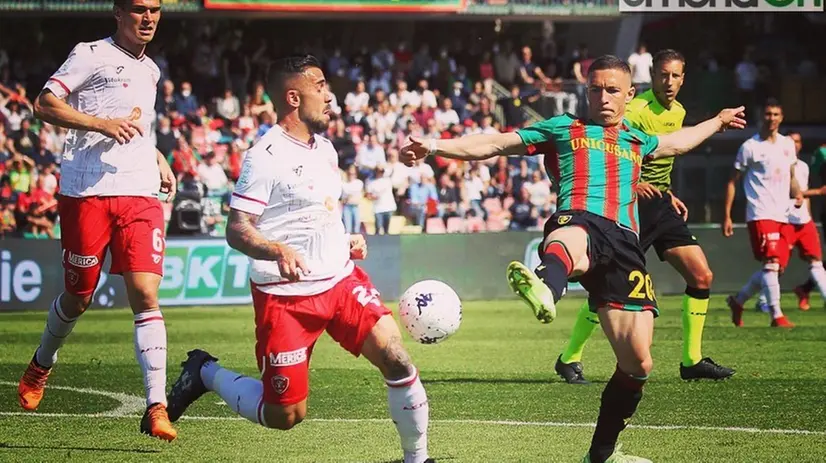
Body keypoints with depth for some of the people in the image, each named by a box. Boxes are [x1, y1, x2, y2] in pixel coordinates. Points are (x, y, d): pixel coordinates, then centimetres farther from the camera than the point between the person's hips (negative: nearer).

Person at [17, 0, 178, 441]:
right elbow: (44, 104, -12)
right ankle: (41, 364, 38)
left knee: (145, 294, -10)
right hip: (86, 193, -5)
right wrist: (103, 125, -22)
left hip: (140, 195, 5)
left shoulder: (150, 70, 20)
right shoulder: (91, 54, -2)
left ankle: (156, 408, -14)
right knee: (78, 297, 7)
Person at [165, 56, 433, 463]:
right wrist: (279, 251, -35)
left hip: (341, 280, 7)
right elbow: (237, 231, -18)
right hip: (285, 296, -7)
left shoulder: (325, 149, 12)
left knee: (396, 359, -14)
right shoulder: (265, 156, -13)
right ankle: (206, 373, 24)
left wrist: (347, 242, 12)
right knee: (285, 415, -1)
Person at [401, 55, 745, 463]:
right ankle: (544, 288, -85)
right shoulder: (563, 130, 22)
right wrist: (434, 147, 5)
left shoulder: (636, 141, 34)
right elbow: (493, 145, 17)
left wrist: (717, 121, 70)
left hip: (624, 242, 5)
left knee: (637, 363, -4)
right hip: (577, 223, -5)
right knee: (570, 239, -47)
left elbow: (674, 143, 57)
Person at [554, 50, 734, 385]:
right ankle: (569, 359, 7)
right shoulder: (636, 110, -16)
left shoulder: (678, 112, 12)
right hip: (631, 205, -8)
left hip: (660, 205, 8)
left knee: (701, 276, 0)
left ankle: (692, 361, 10)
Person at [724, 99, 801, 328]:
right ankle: (777, 316, -19)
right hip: (761, 214, -7)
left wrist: (797, 193, 2)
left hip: (783, 215, 7)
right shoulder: (750, 147, -4)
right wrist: (727, 216, -6)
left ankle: (738, 300, 25)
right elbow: (733, 181, -1)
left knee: (778, 268, 8)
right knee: (771, 263, -18)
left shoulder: (787, 144, 13)